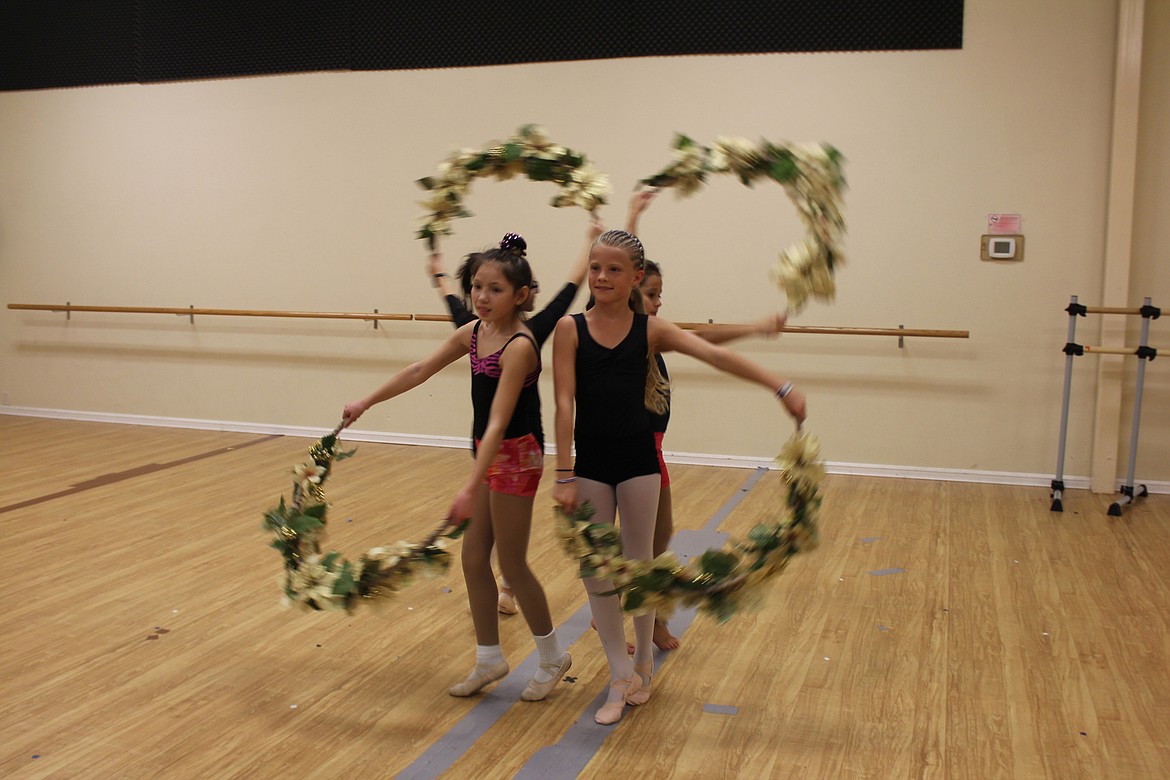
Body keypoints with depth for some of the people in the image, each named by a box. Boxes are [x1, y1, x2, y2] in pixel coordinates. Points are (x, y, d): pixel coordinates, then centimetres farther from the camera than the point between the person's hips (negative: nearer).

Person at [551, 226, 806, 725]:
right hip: (590, 462, 0)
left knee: (639, 567, 11)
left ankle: (643, 661, 33)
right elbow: (564, 403, -10)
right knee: (595, 573, 4)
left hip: (638, 460, 0)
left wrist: (780, 387, -25)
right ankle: (621, 675, 19)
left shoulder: (651, 330, -4)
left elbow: (716, 356, -16)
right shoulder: (570, 329, -5)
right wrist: (564, 476, -13)